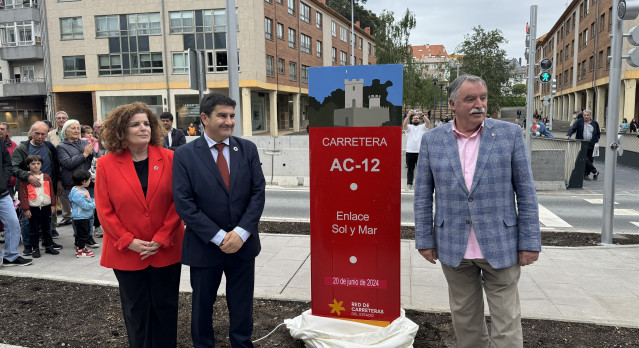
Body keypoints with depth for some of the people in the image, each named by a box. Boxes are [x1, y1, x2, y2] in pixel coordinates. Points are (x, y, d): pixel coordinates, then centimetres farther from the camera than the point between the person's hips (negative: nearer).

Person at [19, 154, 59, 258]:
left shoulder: (46, 177, 6)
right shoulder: (25, 179, -4)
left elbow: (51, 191, 11)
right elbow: (23, 194, -5)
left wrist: (53, 205, 8)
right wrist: (26, 209, -8)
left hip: (46, 206, 3)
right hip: (33, 208, -3)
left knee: (47, 228, 12)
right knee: (34, 230, 4)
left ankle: (48, 246, 21)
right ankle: (35, 248, 12)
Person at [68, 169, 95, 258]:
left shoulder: (83, 190, 8)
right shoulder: (77, 193, -24)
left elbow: (89, 200, 21)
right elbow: (85, 206, -25)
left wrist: (94, 201, 4)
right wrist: (95, 204, -14)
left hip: (86, 217, 10)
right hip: (80, 218, -10)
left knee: (86, 232, 19)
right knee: (82, 233, -2)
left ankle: (82, 247, 32)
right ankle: (80, 251, 9)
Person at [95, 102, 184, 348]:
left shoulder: (169, 159, -4)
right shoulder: (106, 164, -4)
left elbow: (178, 202, -6)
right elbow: (104, 210, -4)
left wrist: (161, 238, -12)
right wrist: (129, 241, -11)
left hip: (166, 250, 1)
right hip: (127, 252, 0)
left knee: (165, 307, 13)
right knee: (135, 310, 14)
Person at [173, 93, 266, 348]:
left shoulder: (248, 149, 0)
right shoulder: (184, 155, -7)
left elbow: (258, 192, -3)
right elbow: (184, 204, -12)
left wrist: (241, 232, -14)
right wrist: (218, 237, -16)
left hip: (243, 243, 2)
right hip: (204, 247, -2)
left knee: (242, 305, 15)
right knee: (202, 306, 17)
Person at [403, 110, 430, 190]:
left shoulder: (422, 127, 10)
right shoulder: (409, 127, 8)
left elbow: (428, 122, -10)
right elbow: (404, 124, -14)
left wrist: (422, 115, -26)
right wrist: (409, 115, -27)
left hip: (421, 152, 0)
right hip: (410, 152, 0)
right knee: (410, 169, 6)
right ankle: (409, 184, 12)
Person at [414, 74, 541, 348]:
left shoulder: (509, 134, -2)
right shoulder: (432, 140, 0)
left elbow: (525, 191, -2)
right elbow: (423, 195, 3)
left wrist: (530, 242, -4)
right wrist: (425, 240, 1)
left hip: (500, 245, -1)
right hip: (453, 248, 1)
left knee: (507, 323, 6)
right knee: (464, 320, 16)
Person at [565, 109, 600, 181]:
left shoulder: (595, 123, 11)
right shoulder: (579, 121, 4)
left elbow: (598, 133, 19)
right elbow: (572, 129, -7)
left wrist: (596, 141, 6)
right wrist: (568, 135, -25)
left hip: (591, 145, 2)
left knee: (589, 160, 1)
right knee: (584, 159, -13)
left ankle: (586, 175, 9)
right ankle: (595, 171, 1)